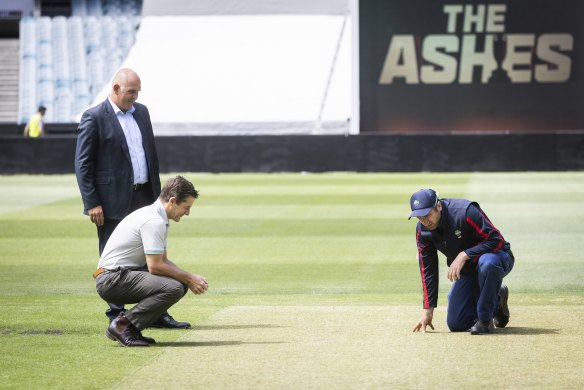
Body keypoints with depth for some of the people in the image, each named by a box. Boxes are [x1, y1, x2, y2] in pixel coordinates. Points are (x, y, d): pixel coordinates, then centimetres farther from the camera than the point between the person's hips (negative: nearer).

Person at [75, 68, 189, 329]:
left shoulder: (141, 112, 12)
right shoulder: (94, 118, -8)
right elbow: (82, 164, -10)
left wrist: (157, 192, 14)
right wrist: (92, 203, -15)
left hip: (144, 197, 6)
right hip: (113, 202, -6)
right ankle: (116, 315, 9)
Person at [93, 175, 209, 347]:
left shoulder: (158, 217, 15)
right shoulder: (154, 221, -18)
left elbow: (163, 260, 20)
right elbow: (155, 266, -20)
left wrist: (189, 278, 5)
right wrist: (189, 279, -9)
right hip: (112, 279, -11)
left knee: (181, 283, 8)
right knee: (173, 288, -25)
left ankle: (131, 327, 7)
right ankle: (122, 325, -14)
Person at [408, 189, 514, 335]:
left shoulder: (465, 211, -30)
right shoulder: (422, 230, -10)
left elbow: (496, 240, -30)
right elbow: (427, 271, -5)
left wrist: (464, 255, -37)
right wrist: (427, 310, -7)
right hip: (467, 271, 6)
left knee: (487, 262, -44)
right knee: (456, 324, -4)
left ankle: (485, 320, -23)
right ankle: (496, 300, 22)